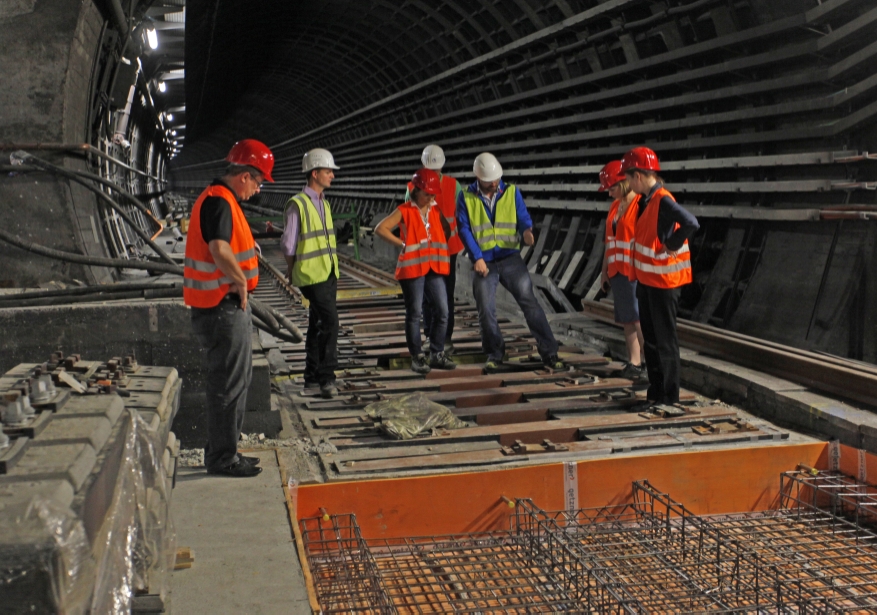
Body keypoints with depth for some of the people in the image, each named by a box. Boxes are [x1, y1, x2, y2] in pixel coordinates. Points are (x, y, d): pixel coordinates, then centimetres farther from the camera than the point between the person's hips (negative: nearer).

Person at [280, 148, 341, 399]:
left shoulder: (324, 203, 14)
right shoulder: (298, 204, -12)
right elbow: (288, 244, -8)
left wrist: (333, 267, 16)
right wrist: (293, 271, 1)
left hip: (329, 274, 8)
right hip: (311, 276, -8)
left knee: (317, 325, 12)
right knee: (330, 321, -16)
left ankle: (312, 376, 20)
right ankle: (326, 377, -11)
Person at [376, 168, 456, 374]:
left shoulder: (436, 210, 12)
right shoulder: (405, 211, -3)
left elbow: (446, 229, 27)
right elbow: (380, 229, -9)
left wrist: (440, 247, 9)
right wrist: (402, 244, -12)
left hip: (434, 268, 5)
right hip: (412, 268, -5)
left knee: (442, 311, 1)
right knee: (414, 313, 2)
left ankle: (437, 354, 13)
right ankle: (417, 357, 10)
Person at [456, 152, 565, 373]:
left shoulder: (511, 192, 3)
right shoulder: (466, 197, 0)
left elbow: (523, 218, 0)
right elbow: (464, 229, -3)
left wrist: (527, 231, -25)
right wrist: (477, 258, -12)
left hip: (511, 258, 0)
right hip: (484, 262, 0)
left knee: (529, 302, -7)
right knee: (486, 310, 2)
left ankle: (549, 353, -5)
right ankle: (494, 355, 20)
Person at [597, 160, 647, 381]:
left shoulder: (640, 205, -13)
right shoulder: (615, 206, 14)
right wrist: (605, 269, 20)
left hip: (635, 272, -8)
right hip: (617, 272, 8)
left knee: (638, 319, -9)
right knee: (626, 320, 10)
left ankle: (649, 363, -4)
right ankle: (633, 363, 16)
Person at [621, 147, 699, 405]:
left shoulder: (663, 201, -20)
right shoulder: (646, 200, 8)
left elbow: (691, 223, -34)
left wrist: (670, 246, -21)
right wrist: (637, 276, 12)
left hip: (662, 281, -10)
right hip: (646, 279, 10)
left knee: (664, 340, 0)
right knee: (650, 337, 17)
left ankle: (669, 396, 9)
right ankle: (655, 392, 28)